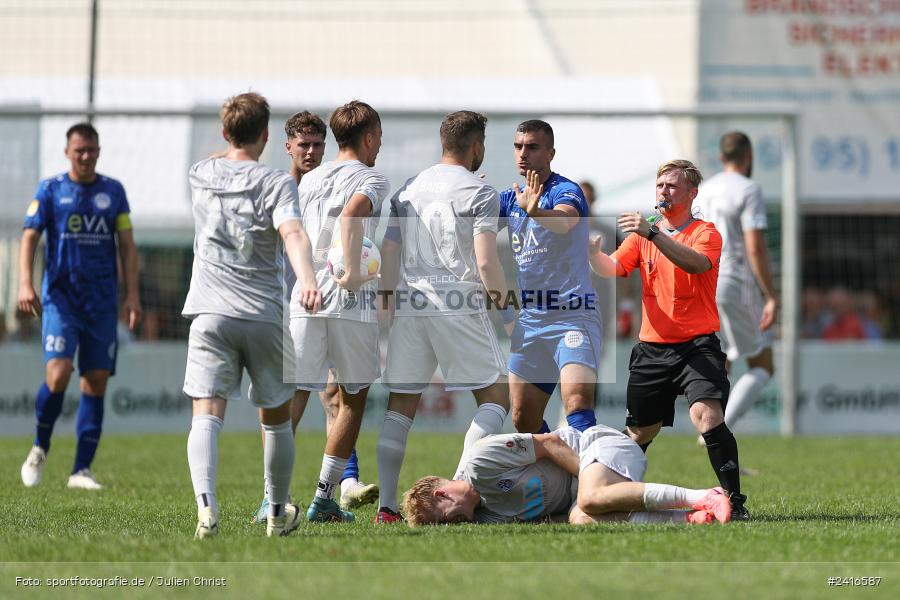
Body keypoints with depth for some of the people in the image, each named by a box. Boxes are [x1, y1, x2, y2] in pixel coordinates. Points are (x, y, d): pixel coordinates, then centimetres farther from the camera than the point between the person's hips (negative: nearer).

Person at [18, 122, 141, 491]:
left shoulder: (113, 192, 9)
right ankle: (40, 448, 8)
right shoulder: (50, 191, 3)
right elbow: (30, 238, -2)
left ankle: (81, 470, 3)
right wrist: (25, 284, -16)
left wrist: (132, 294, 0)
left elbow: (127, 244, 9)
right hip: (60, 297, -3)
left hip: (102, 301, 3)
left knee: (96, 382, -1)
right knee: (58, 375, -17)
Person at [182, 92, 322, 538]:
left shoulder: (200, 175, 9)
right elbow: (293, 234, -22)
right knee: (276, 419, 17)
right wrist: (307, 279, -37)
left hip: (210, 313, 1)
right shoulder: (276, 183, -3)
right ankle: (278, 513, 30)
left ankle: (206, 505, -32)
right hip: (264, 315, -1)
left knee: (207, 415, -9)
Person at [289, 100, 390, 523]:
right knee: (353, 398, 12)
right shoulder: (370, 179, -2)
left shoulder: (309, 179, 17)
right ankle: (324, 499, 8)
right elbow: (352, 211, -23)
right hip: (350, 301, -4)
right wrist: (352, 274, -23)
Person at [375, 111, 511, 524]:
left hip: (408, 304, 5)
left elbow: (388, 254, 11)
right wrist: (502, 295, 4)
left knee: (400, 408, 10)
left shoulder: (408, 190, 12)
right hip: (458, 304, -5)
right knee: (494, 398, 6)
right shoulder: (480, 193, -5)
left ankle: (386, 507, 5)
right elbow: (485, 262, -13)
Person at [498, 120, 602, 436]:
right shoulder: (510, 198, 14)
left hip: (573, 314, -7)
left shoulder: (565, 190, -8)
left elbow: (565, 220, -31)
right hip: (529, 319, 7)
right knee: (523, 420, 9)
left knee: (577, 401, -27)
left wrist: (534, 211, -52)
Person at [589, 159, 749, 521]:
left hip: (697, 345, -5)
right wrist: (592, 250, -21)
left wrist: (653, 234, -35)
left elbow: (697, 264, -24)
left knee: (708, 416, -25)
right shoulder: (642, 235, 12)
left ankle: (735, 502, -22)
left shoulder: (705, 233, -2)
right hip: (652, 347, 5)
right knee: (639, 431, 11)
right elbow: (611, 270, 1)